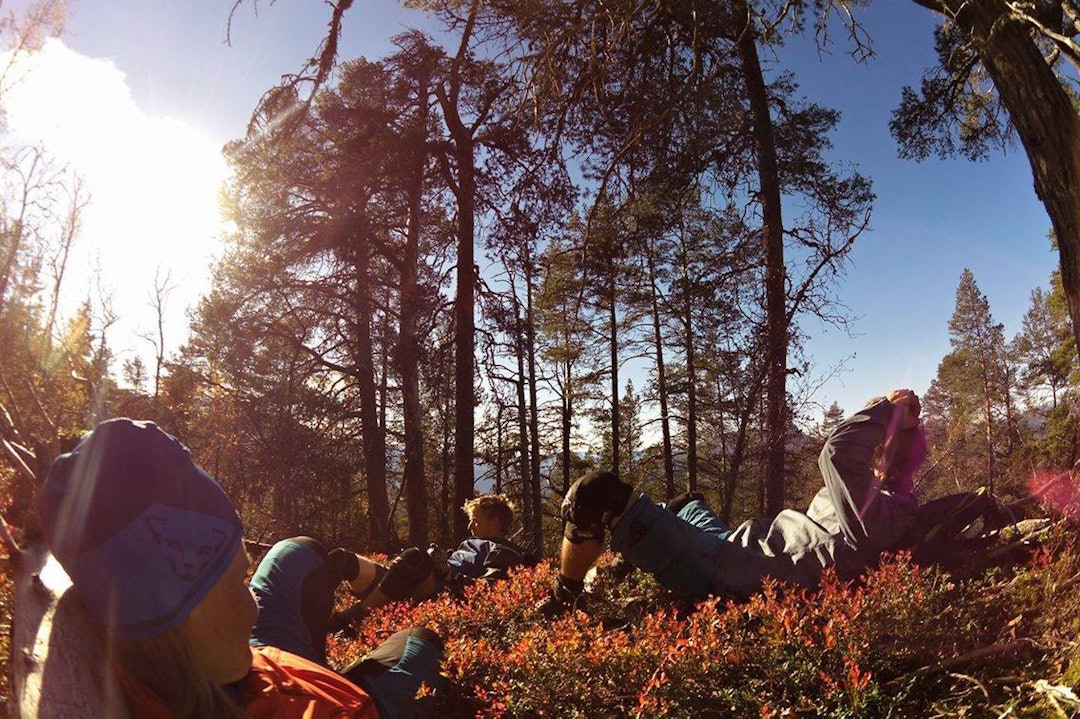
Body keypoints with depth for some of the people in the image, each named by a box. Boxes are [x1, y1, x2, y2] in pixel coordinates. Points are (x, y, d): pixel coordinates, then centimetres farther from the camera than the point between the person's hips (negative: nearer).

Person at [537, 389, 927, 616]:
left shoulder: (875, 511, -24)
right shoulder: (893, 500, 7)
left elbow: (837, 450, -39)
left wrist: (886, 407, -26)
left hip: (720, 576, -11)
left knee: (594, 492, -12)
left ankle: (562, 599, 11)